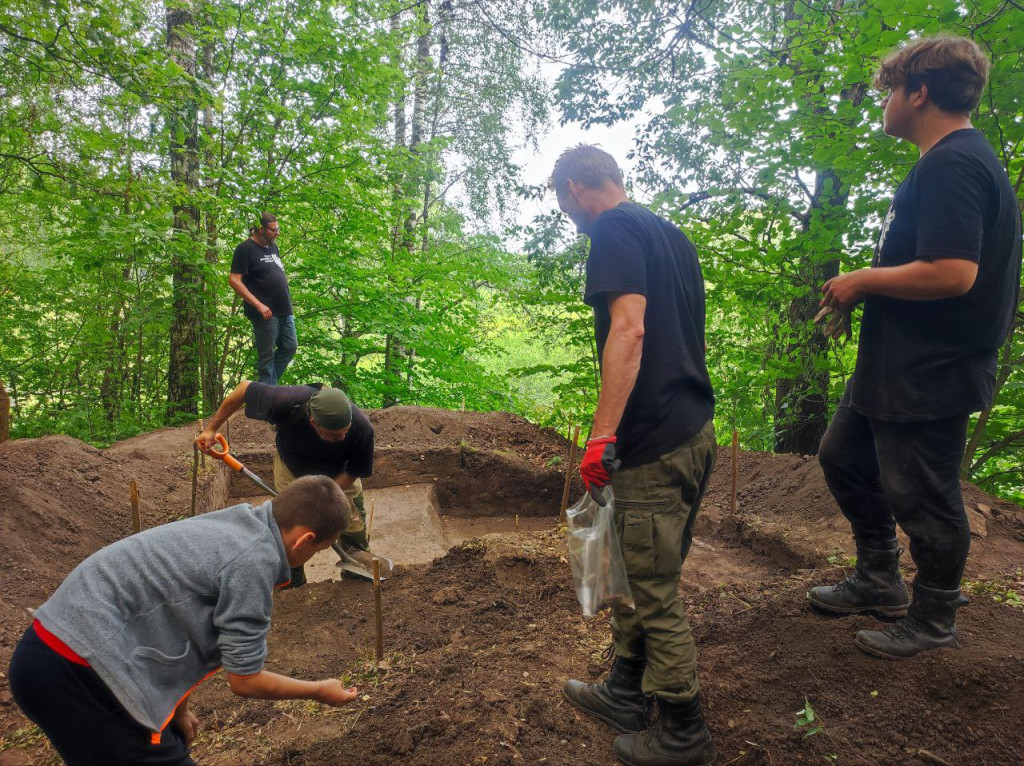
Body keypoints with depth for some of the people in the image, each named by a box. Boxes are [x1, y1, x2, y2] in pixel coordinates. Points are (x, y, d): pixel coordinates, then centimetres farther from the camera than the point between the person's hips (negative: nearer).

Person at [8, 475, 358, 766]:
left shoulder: (236, 524, 8)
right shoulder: (255, 560, -19)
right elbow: (244, 679, -11)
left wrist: (177, 708, 22)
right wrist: (320, 691, 4)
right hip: (77, 672, -9)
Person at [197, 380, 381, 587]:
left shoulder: (362, 428, -40)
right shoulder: (286, 402, -43)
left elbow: (354, 471, -20)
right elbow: (244, 387, -23)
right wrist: (211, 428, -17)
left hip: (338, 473, 1)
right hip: (292, 465, 0)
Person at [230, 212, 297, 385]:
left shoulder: (273, 247, 14)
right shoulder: (246, 248, -10)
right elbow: (234, 280, -16)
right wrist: (259, 305, -21)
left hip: (284, 311, 8)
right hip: (265, 313, -8)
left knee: (290, 347, 12)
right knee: (267, 356, 0)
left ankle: (267, 384, 26)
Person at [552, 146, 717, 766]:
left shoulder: (615, 231, -9)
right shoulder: (672, 235, 18)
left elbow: (629, 327, -24)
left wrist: (603, 432, -27)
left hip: (655, 442, -10)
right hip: (695, 430, 10)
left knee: (655, 591, 4)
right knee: (639, 574, 21)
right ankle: (626, 692, 36)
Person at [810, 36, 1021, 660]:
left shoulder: (951, 165, -20)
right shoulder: (960, 159, 14)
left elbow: (952, 273, -30)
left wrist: (864, 281, -17)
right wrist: (865, 288, 10)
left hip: (929, 378, -11)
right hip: (898, 367, 11)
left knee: (921, 497, 4)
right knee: (844, 457, 20)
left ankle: (933, 620, 26)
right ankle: (879, 582, 36)